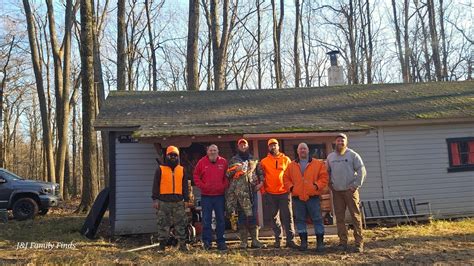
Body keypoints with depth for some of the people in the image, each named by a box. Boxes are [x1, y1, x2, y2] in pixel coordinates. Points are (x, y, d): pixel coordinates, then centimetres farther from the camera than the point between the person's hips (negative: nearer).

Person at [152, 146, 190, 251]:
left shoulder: (182, 170, 13)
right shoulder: (160, 169, 5)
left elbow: (185, 186, 16)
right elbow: (155, 185, 3)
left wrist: (186, 199, 11)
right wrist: (155, 199, -4)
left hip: (178, 202, 2)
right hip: (164, 202, -2)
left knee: (181, 223, 4)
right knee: (163, 223, 3)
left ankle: (182, 243, 11)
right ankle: (162, 243, 12)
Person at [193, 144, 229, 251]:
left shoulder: (223, 162, 4)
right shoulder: (202, 162, 1)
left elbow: (227, 176, 10)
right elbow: (196, 176, 6)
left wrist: (225, 186, -5)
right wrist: (201, 186, -7)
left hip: (220, 195, 1)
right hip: (206, 195, -1)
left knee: (221, 220, 7)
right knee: (206, 220, 3)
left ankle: (221, 242, 16)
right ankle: (207, 242, 12)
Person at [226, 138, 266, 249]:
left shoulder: (254, 160, 15)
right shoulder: (233, 160, 9)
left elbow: (260, 172, 15)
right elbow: (228, 174, 4)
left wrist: (261, 182, 0)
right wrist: (235, 169, -12)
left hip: (252, 191, 2)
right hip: (239, 192, -2)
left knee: (253, 215, 2)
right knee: (242, 216, 1)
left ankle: (255, 240, 8)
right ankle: (243, 241, 8)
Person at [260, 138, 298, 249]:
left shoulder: (286, 159, 6)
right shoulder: (264, 161, 5)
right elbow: (262, 177, 6)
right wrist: (263, 189, 0)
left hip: (284, 192, -1)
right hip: (271, 194, 1)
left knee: (288, 217, -1)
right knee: (275, 218, 9)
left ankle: (290, 240, 3)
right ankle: (278, 239, 17)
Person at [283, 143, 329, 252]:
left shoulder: (318, 164, 5)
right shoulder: (291, 165, 11)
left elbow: (324, 177, 1)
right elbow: (286, 178, 12)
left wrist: (317, 185, -12)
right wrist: (291, 187, -2)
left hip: (313, 196, -2)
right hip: (297, 197, 2)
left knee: (317, 219, 1)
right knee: (300, 219, 7)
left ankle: (320, 242, 10)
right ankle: (303, 241, 17)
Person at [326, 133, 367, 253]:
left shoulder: (353, 155, 1)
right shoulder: (330, 156, 13)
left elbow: (362, 171, -3)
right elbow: (327, 172, 22)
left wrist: (356, 185, -9)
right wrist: (330, 184, 9)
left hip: (350, 190, -4)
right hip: (336, 192, 4)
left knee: (356, 216, -4)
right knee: (339, 217, 5)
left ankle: (359, 243, 1)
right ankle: (343, 242, 13)